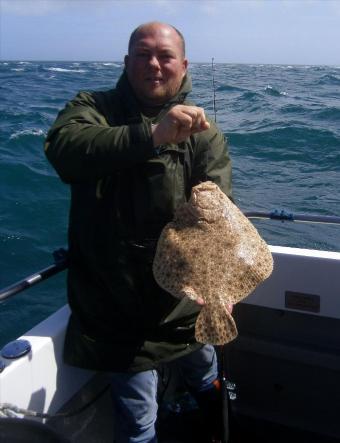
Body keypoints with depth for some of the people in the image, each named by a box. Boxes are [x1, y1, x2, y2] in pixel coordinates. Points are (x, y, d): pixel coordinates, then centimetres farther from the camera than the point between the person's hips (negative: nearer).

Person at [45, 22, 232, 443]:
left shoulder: (203, 132, -2)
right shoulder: (92, 107, -4)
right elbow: (62, 146, -27)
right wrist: (151, 135, -39)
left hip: (187, 298, 3)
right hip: (116, 301, -2)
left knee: (207, 382, 27)